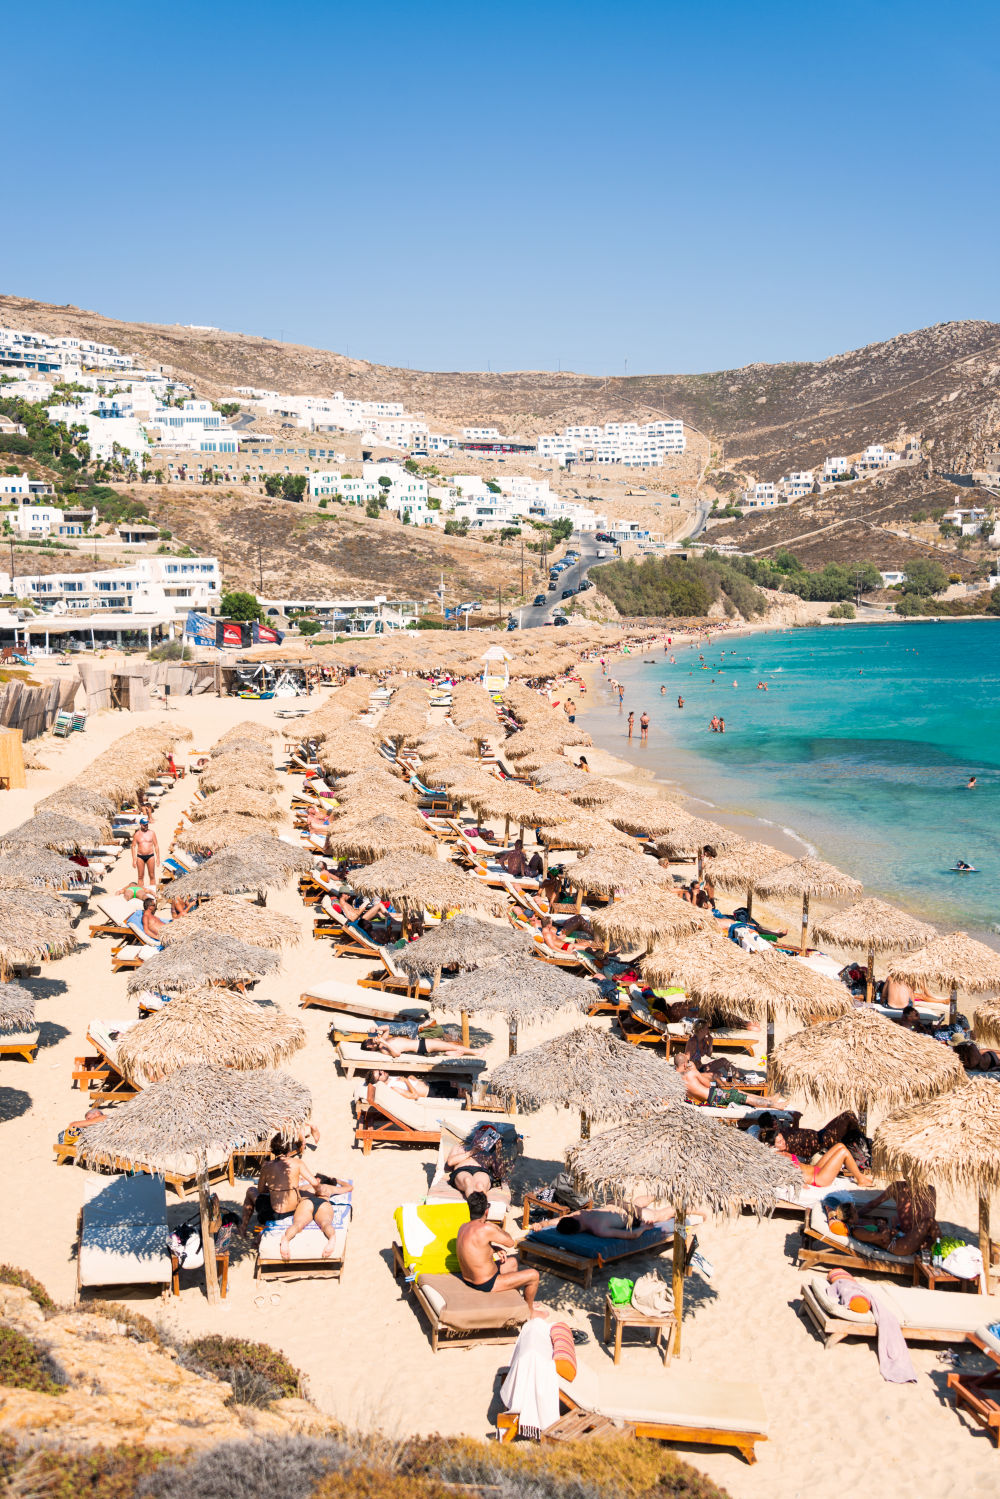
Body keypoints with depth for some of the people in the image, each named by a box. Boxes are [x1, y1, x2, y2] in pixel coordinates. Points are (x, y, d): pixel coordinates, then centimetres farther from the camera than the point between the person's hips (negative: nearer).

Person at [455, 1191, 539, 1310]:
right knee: (533, 1275, 3)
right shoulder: (486, 1229, -29)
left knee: (513, 1262, 31)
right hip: (487, 1284, -9)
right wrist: (497, 1228, 1)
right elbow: (510, 1243, -15)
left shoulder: (463, 1227, -3)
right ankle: (529, 1310, 25)